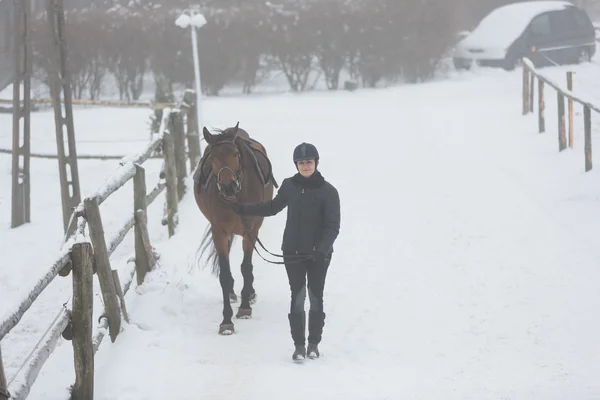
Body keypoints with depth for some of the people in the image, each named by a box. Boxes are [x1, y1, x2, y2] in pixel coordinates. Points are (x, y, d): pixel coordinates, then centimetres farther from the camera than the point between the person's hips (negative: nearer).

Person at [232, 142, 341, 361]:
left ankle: (314, 343, 20)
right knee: (297, 298, 0)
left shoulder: (328, 191, -10)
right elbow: (272, 207, 18)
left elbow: (333, 226, -13)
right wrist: (243, 209, 17)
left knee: (316, 297, 8)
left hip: (318, 254, -2)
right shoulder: (289, 186, 0)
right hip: (293, 252, 2)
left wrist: (322, 249, -27)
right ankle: (299, 345, 6)